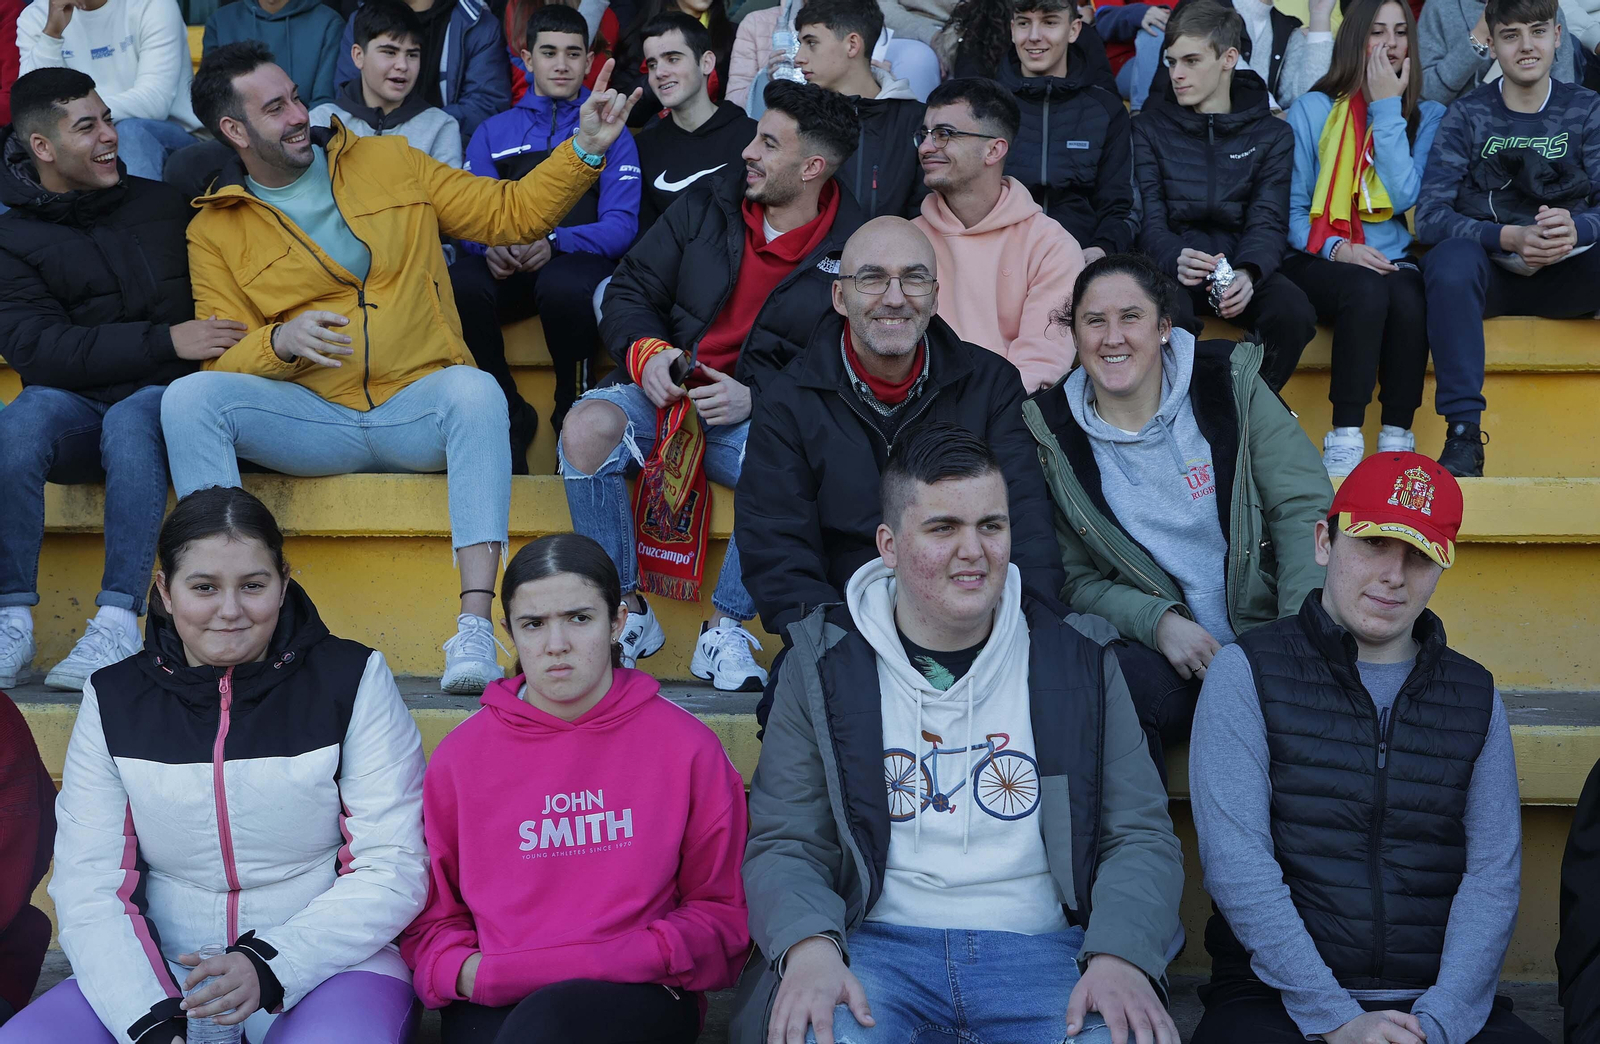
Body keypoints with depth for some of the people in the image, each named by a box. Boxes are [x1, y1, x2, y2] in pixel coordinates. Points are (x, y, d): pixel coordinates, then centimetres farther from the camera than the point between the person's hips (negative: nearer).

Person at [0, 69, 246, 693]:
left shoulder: (160, 202, 16)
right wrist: (165, 341, -15)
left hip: (163, 399, 0)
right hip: (74, 412, 0)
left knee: (130, 418, -35)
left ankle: (118, 622, -40)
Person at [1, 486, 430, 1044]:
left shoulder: (352, 681, -2)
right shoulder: (113, 700, 5)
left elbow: (394, 869, -5)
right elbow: (88, 889, -1)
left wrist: (271, 963, -18)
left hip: (326, 965, -3)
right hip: (160, 976, 4)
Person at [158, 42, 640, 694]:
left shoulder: (388, 163, 13)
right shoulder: (215, 231, 9)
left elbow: (513, 213, 12)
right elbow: (222, 361, 3)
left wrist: (586, 148, -1)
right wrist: (281, 341, -19)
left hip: (419, 408, 0)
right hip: (313, 421, 1)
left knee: (474, 389, -35)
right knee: (188, 399, -24)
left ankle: (475, 626, -41)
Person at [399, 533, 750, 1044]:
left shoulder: (686, 746, 5)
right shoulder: (461, 755, 9)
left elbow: (721, 911, 9)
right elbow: (432, 920, 16)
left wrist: (642, 956, -10)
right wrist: (466, 972, -6)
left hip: (641, 995, -1)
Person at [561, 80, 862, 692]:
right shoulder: (708, 205, 8)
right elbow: (630, 290, 11)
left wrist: (755, 398, -18)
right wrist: (646, 352, -11)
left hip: (757, 415, -2)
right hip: (664, 391, 3)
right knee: (588, 425, -30)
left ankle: (726, 629, -16)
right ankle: (628, 614, -15)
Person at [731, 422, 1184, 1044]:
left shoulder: (1076, 660, 9)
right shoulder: (822, 668, 6)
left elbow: (1140, 835, 7)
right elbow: (784, 846, 3)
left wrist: (1119, 957, -14)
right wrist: (811, 947, -19)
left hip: (1040, 948, 1)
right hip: (877, 945, -1)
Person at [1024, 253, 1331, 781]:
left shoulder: (1231, 385, 2)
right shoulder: (1053, 433, 2)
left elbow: (1304, 509, -3)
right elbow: (1073, 578, 4)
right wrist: (1159, 621, -15)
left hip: (1266, 637, 1)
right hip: (1152, 652, 0)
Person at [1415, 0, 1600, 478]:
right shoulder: (1467, 116, 3)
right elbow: (1428, 216, -10)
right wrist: (1510, 237, -25)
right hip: (1490, 275, -1)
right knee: (1452, 257, -35)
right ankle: (1464, 434, -34)